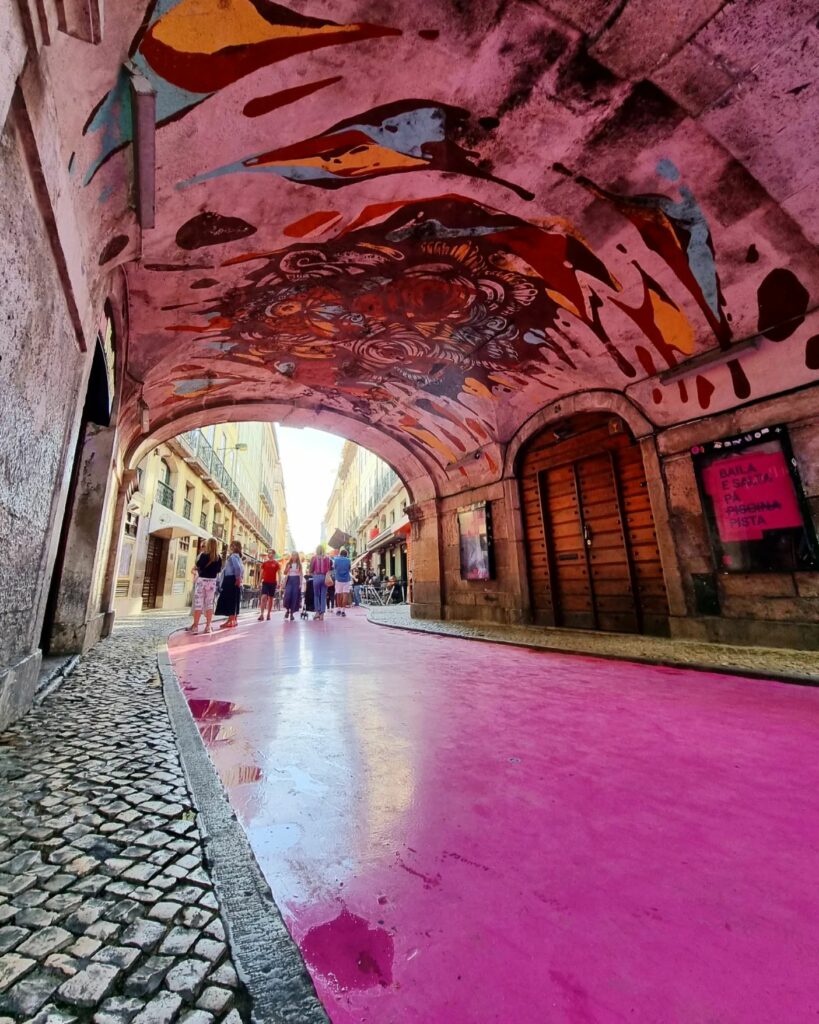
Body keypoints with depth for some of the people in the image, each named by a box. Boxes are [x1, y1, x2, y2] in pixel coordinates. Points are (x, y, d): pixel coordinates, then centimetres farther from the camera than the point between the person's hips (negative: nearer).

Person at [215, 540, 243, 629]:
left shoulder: (233, 556, -14)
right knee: (234, 601, 13)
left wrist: (238, 579, -19)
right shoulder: (237, 556, 15)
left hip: (231, 580, -10)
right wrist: (240, 579, 12)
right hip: (234, 581, 10)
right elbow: (241, 568, 16)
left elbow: (238, 568, -28)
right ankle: (234, 620, 18)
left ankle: (230, 621, -2)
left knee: (229, 600, -5)